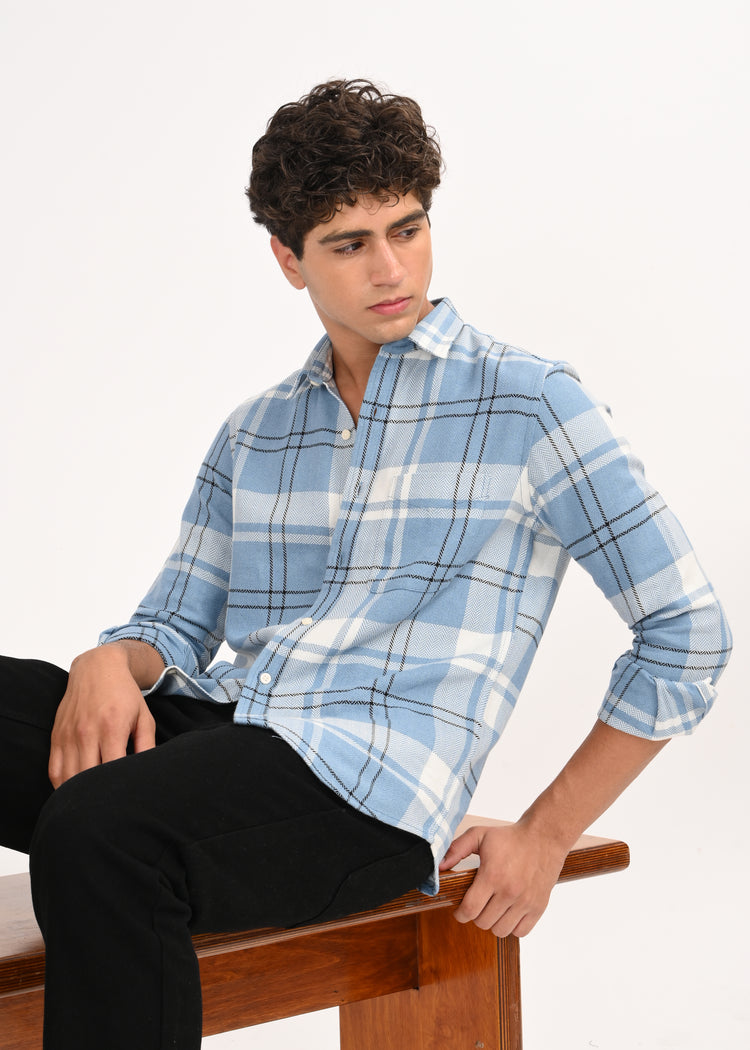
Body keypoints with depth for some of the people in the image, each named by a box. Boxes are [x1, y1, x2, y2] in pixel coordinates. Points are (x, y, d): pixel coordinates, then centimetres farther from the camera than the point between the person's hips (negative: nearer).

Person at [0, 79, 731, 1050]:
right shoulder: (253, 435, 20)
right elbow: (177, 620, 21)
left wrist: (547, 835, 0)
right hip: (218, 724, 6)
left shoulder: (527, 405, 3)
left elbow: (688, 636, 2)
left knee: (96, 834, -36)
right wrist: (111, 664, -5)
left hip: (367, 784, -6)